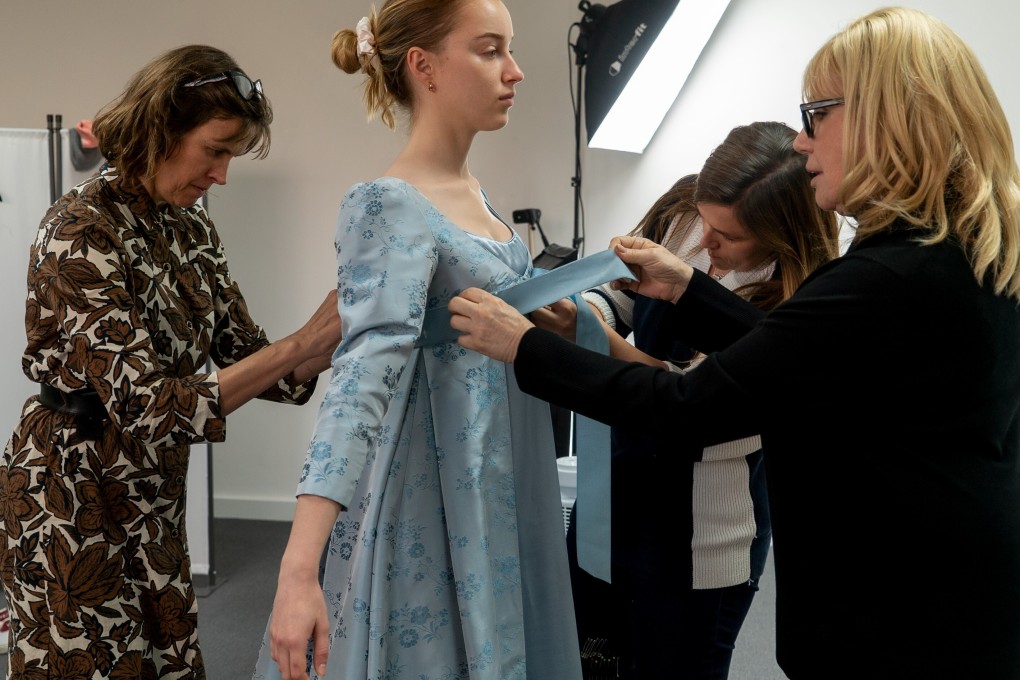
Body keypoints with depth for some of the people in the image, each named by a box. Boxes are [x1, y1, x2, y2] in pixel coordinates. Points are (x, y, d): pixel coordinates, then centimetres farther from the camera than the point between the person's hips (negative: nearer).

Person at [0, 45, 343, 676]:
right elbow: (149, 407, -28)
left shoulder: (192, 226, 2)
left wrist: (332, 348, -14)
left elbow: (243, 354, 4)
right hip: (74, 496, -7)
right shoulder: (82, 233, -21)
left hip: (156, 493, 7)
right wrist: (300, 344, -29)